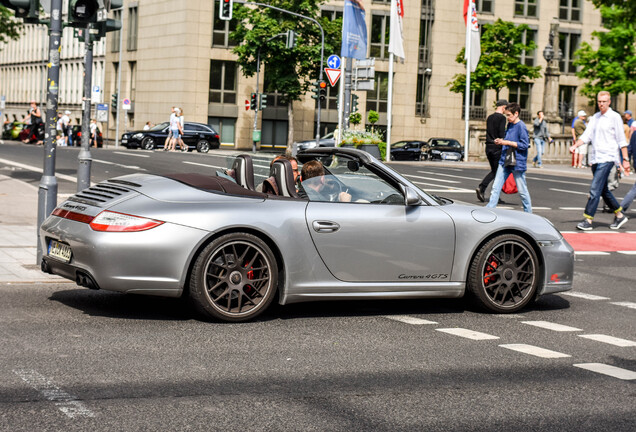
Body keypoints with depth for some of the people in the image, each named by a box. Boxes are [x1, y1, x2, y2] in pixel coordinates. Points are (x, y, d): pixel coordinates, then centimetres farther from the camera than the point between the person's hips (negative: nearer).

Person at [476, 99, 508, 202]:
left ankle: (481, 188, -4)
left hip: (488, 147, 7)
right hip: (497, 148, -7)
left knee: (494, 171, 12)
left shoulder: (489, 117, 14)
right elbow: (502, 134, -16)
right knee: (497, 171, 2)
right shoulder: (502, 118, -10)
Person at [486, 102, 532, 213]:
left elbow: (524, 145, -17)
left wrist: (507, 142, -19)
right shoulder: (509, 125, 12)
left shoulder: (521, 126, -13)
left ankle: (528, 213, 17)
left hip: (517, 162, -8)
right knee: (496, 187, 0)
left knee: (522, 190, 4)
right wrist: (500, 141, 5)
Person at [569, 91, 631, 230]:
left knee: (595, 189, -14)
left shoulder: (615, 117, -4)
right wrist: (575, 146, -8)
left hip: (607, 158, -7)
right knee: (603, 190, 13)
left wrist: (625, 160, -5)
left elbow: (621, 140, -3)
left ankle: (588, 220, -13)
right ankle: (619, 215, 27)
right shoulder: (595, 117, 14)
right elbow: (586, 135, 9)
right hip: (595, 158, 7)